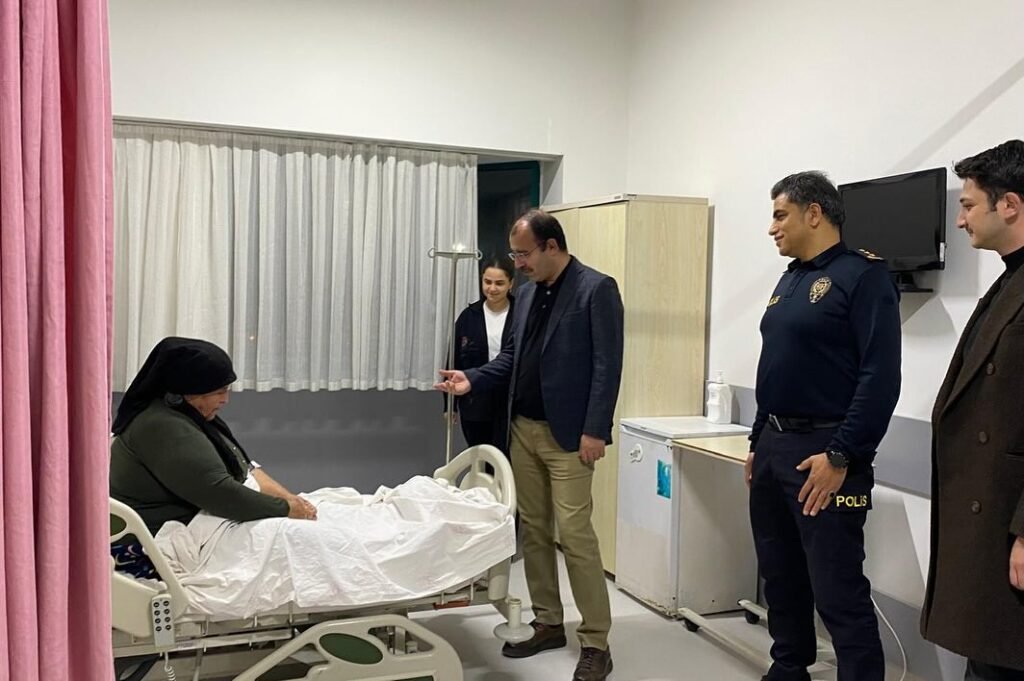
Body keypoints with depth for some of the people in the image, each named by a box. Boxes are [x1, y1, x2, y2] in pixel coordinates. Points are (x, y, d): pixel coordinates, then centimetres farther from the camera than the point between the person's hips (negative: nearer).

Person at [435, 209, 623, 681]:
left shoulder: (597, 289, -10)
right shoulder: (528, 292, 12)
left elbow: (607, 366, -14)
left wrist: (595, 430, -18)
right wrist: (473, 380, 1)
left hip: (568, 434, -7)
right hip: (524, 429, 8)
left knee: (575, 534, -6)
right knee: (533, 530, 12)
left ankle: (596, 642, 5)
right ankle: (548, 623, 25)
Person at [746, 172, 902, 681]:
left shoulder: (862, 275, -10)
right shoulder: (790, 280, 15)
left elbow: (881, 376, -17)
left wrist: (841, 456, -20)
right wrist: (758, 442, 17)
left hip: (822, 452, -8)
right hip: (773, 448, 8)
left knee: (838, 592, -5)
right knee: (780, 578, 16)